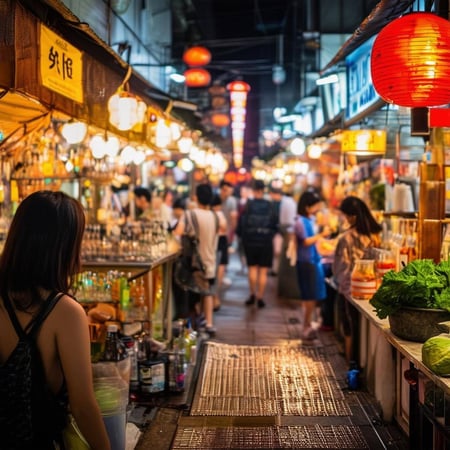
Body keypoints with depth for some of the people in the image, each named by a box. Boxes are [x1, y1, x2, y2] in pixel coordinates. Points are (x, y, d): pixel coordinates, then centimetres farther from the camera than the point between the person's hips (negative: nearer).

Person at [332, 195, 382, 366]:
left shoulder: (345, 238, -18)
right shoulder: (374, 234, -6)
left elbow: (340, 267, -9)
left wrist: (337, 279, 11)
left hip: (349, 290, -4)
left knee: (350, 331, 10)